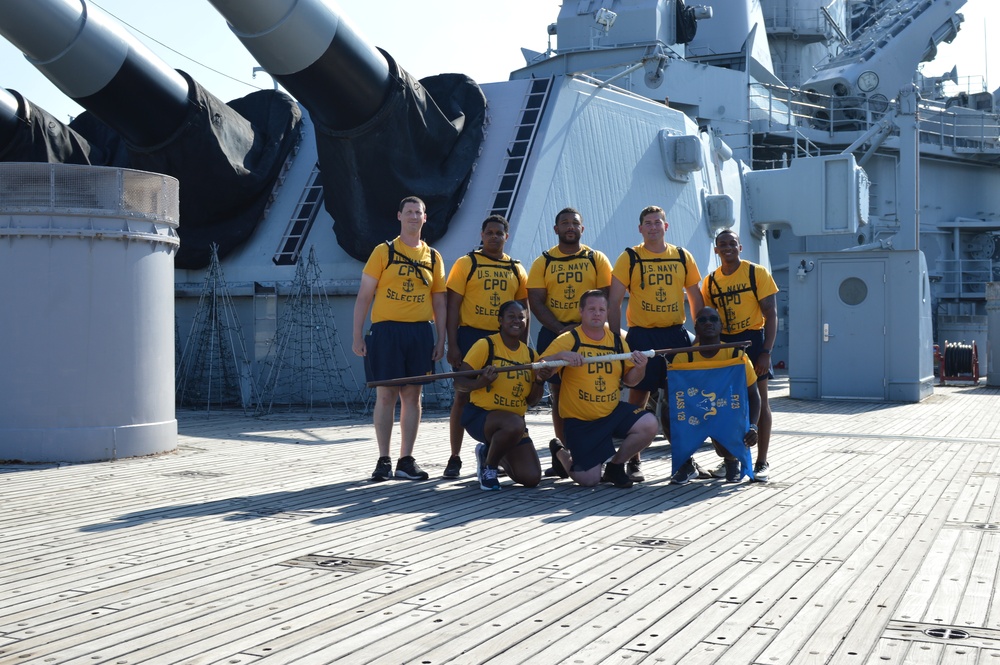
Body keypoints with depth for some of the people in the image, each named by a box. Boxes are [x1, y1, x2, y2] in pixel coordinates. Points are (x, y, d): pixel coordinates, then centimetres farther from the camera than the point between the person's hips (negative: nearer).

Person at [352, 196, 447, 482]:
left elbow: (439, 302, 14)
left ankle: (406, 460, 12)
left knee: (412, 395, 5)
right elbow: (364, 296, 1)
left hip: (420, 332, 3)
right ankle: (383, 460, 6)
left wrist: (441, 340, 6)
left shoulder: (433, 256, 11)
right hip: (387, 330, -3)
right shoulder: (384, 251, 3)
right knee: (386, 395, -2)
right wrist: (358, 336, -6)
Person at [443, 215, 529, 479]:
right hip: (471, 336, -3)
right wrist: (452, 345, -11)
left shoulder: (516, 270, 11)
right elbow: (453, 306, -3)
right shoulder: (466, 264, 1)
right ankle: (455, 458, 3)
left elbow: (523, 311, 14)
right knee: (463, 395, -3)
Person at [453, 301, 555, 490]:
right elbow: (459, 383, -12)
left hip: (514, 421, 6)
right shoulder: (485, 345, -9)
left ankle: (488, 452, 23)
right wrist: (481, 382, -31)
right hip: (479, 414, -6)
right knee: (514, 423, -39)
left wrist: (540, 381, -10)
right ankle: (488, 467, -9)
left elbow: (531, 401, 10)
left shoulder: (530, 354, 7)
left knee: (531, 478, -8)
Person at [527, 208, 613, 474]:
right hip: (553, 333, 1)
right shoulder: (543, 261, 7)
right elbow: (535, 301, 0)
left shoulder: (597, 259, 6)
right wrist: (559, 329, -12)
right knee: (558, 392, 4)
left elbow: (606, 297, 2)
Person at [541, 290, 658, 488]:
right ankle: (562, 455, 28)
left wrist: (640, 368, -12)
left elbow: (629, 380, 10)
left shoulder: (617, 340, 4)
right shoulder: (568, 340, -10)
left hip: (613, 411, 4)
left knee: (649, 425, -22)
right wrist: (560, 356, -36)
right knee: (589, 480, -8)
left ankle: (615, 465, 4)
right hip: (579, 420, -4)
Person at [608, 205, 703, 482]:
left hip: (676, 334, 3)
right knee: (639, 396, -1)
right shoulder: (629, 258, 1)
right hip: (642, 335, -2)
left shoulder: (683, 257, 9)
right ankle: (633, 462, 7)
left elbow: (696, 298, 14)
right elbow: (614, 301, -1)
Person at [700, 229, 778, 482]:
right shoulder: (710, 281, 6)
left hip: (752, 340, -4)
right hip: (724, 343, 4)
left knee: (758, 401, 0)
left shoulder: (757, 273, -5)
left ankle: (762, 462, 6)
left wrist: (765, 352, -15)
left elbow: (771, 314, -7)